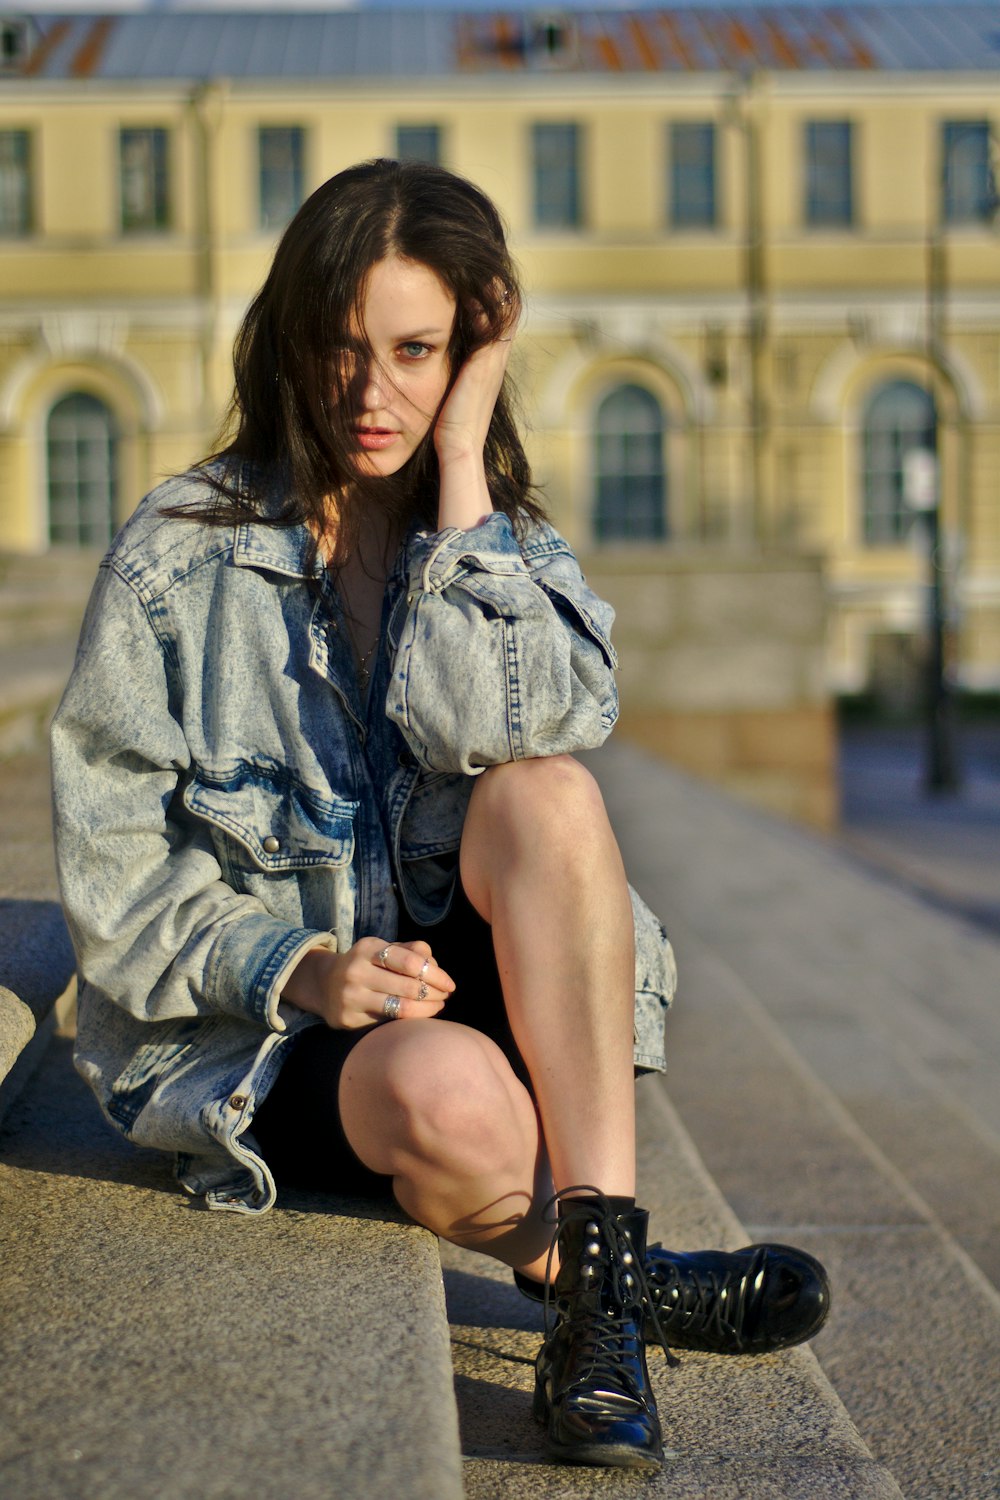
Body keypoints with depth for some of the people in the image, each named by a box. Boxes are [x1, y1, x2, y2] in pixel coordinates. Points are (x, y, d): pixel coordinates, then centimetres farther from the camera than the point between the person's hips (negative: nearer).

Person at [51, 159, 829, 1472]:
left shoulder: (509, 548, 7)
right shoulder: (181, 557, -2)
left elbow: (502, 721, -19)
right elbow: (115, 872, -4)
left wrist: (461, 459, -14)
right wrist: (300, 969, -20)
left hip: (467, 989, 3)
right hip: (249, 1032, -3)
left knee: (545, 792, -30)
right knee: (446, 1092, -37)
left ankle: (593, 1288, -30)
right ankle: (610, 1281, -6)